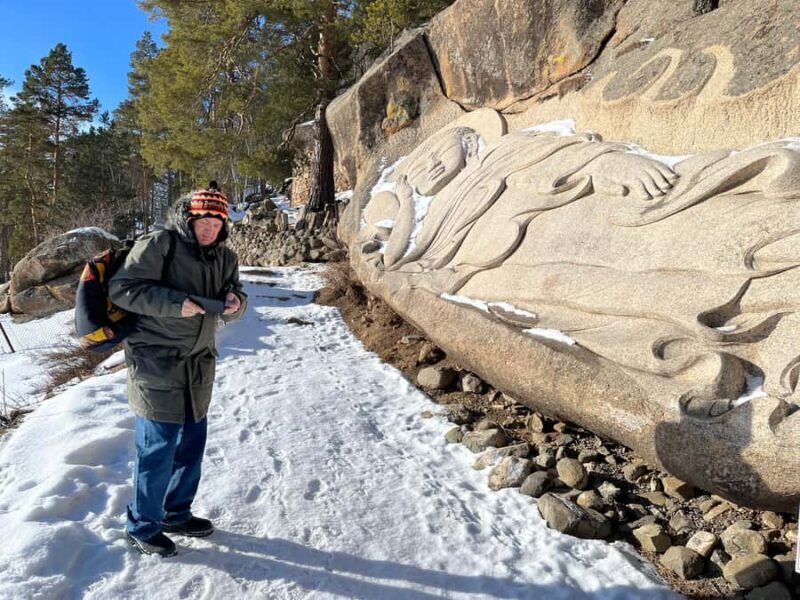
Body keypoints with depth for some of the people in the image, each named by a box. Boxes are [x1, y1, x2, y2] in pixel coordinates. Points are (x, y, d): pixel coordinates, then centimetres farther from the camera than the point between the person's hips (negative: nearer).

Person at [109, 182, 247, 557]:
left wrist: (234, 302, -11)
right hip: (155, 362, -7)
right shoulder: (159, 245, -13)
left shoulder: (224, 257, 8)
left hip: (198, 364, 7)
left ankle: (176, 513, 35)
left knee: (192, 442, 16)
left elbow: (234, 296, 14)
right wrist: (175, 303, -25)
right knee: (158, 447, -1)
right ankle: (142, 527, 19)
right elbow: (121, 288, -16)